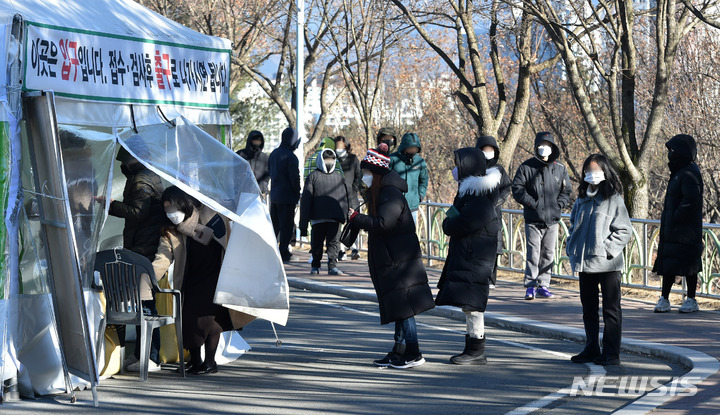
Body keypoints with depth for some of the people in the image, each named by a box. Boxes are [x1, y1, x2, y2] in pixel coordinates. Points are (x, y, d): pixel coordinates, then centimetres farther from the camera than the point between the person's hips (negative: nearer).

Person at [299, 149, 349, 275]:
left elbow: (345, 197, 21)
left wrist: (346, 214, 14)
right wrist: (303, 222, -4)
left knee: (334, 242, -4)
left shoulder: (339, 177, 16)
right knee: (317, 242, 6)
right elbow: (305, 199, 2)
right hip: (318, 218, -2)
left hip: (335, 218, 2)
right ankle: (315, 266, 19)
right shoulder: (313, 177, 5)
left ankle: (332, 266, -2)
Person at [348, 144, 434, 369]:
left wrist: (356, 218, -17)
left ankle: (414, 354, -8)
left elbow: (382, 224, -25)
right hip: (391, 259, 10)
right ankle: (399, 351, 17)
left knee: (403, 307, -9)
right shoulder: (379, 193, 15)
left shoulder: (391, 195, -17)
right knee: (399, 308, 12)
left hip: (399, 259, -10)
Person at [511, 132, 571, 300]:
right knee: (533, 253, -7)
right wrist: (533, 203, -11)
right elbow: (517, 189, -3)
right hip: (533, 219, -3)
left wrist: (558, 204, -3)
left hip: (552, 219, 3)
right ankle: (531, 286, -1)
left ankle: (543, 285, 15)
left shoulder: (560, 169, 8)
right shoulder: (526, 167, 0)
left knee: (548, 254, 7)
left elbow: (566, 191, 14)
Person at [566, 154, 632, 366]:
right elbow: (574, 226, 23)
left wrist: (605, 249, -15)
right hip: (585, 263, 7)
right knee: (589, 309, 13)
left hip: (608, 265, -6)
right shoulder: (582, 200, 12)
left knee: (611, 309, 0)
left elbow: (624, 231, -9)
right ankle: (591, 350, 23)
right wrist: (571, 247, 8)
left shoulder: (614, 200, -7)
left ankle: (611, 353, 4)